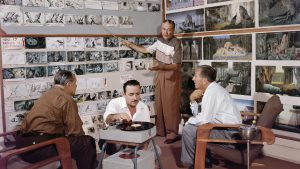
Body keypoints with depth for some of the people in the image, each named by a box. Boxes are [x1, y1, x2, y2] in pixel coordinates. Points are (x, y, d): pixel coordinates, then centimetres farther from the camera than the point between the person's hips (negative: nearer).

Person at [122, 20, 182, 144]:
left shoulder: (176, 44, -16)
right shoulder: (159, 41, 6)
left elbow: (176, 66, -20)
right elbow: (145, 50, 19)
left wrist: (161, 66, -33)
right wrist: (131, 45, 16)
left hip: (171, 76, -7)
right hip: (160, 75, 7)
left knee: (170, 105, -3)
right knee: (159, 104, 11)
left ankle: (172, 133, 6)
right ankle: (161, 130, 22)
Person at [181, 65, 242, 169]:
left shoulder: (211, 92, -19)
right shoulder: (212, 89, 10)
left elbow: (204, 119, -24)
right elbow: (198, 114, 14)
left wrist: (189, 121, -6)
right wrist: (192, 99, -2)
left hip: (228, 130, -10)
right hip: (224, 126, 10)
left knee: (187, 130, -12)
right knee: (191, 126, 20)